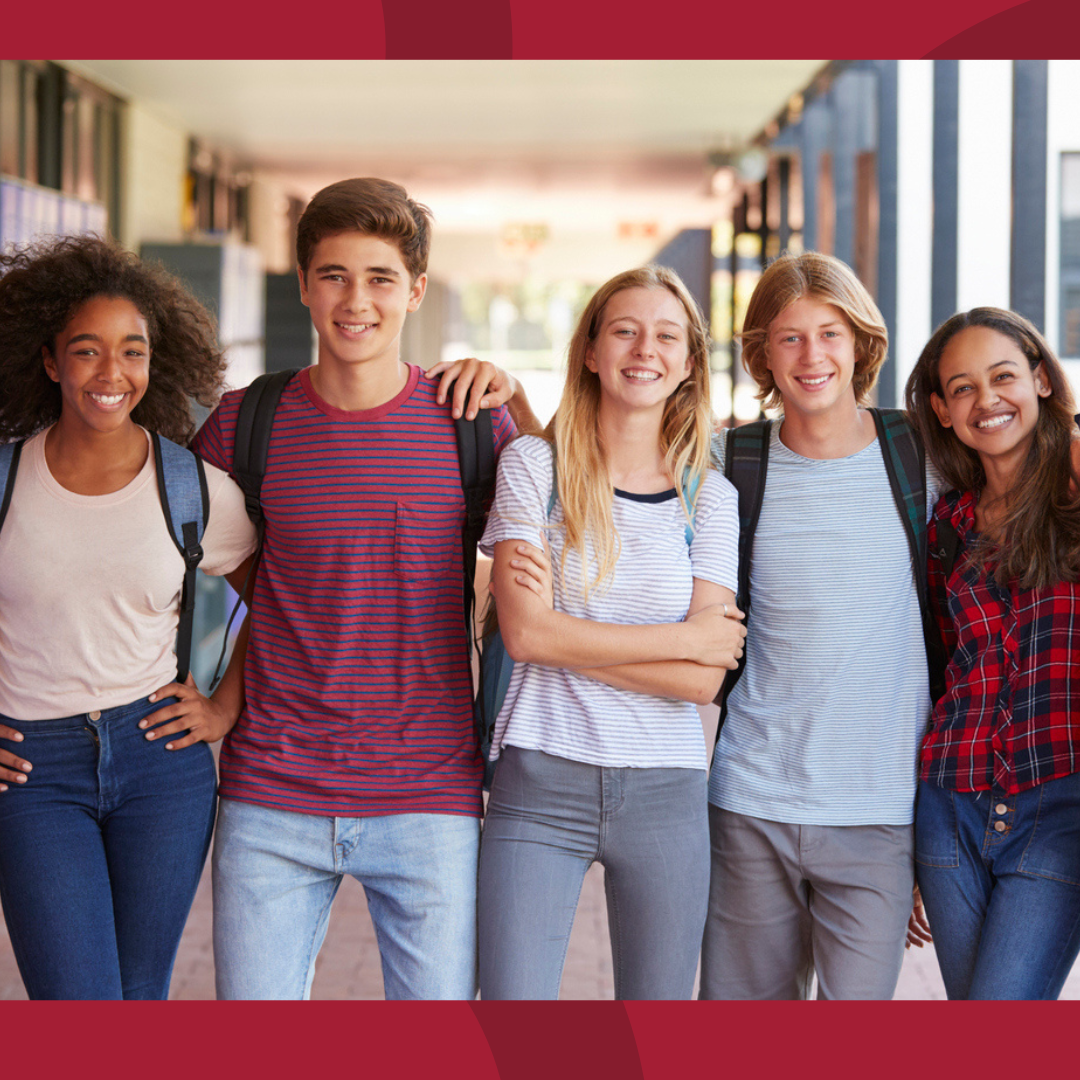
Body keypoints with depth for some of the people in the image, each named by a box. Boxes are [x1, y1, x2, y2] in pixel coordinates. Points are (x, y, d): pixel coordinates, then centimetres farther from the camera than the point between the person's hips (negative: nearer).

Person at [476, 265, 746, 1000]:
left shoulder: (710, 496, 8)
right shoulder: (535, 464, 3)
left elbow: (703, 680, -3)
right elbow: (525, 631, -10)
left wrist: (569, 637, -9)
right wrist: (682, 639, -6)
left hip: (665, 793, 2)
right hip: (540, 782, -2)